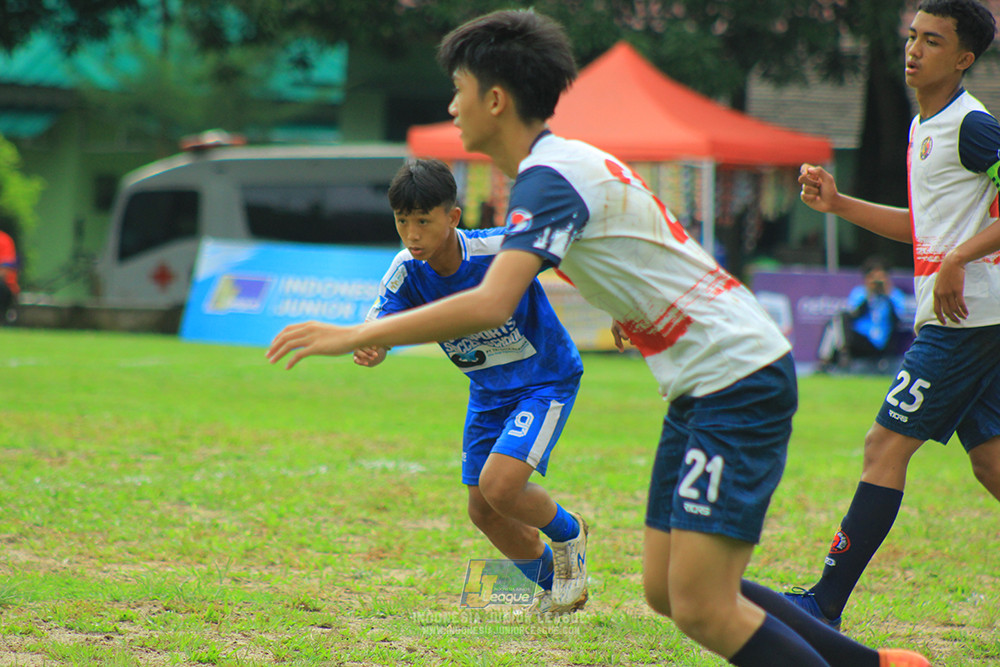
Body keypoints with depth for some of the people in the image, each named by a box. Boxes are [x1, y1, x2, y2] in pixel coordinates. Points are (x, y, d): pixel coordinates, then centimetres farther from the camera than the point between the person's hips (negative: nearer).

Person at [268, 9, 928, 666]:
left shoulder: (549, 177, -16)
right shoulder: (575, 162, 14)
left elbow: (490, 305, -29)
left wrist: (355, 335, -26)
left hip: (737, 379, -10)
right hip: (707, 385, 10)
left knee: (703, 609, -14)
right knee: (667, 590, 10)